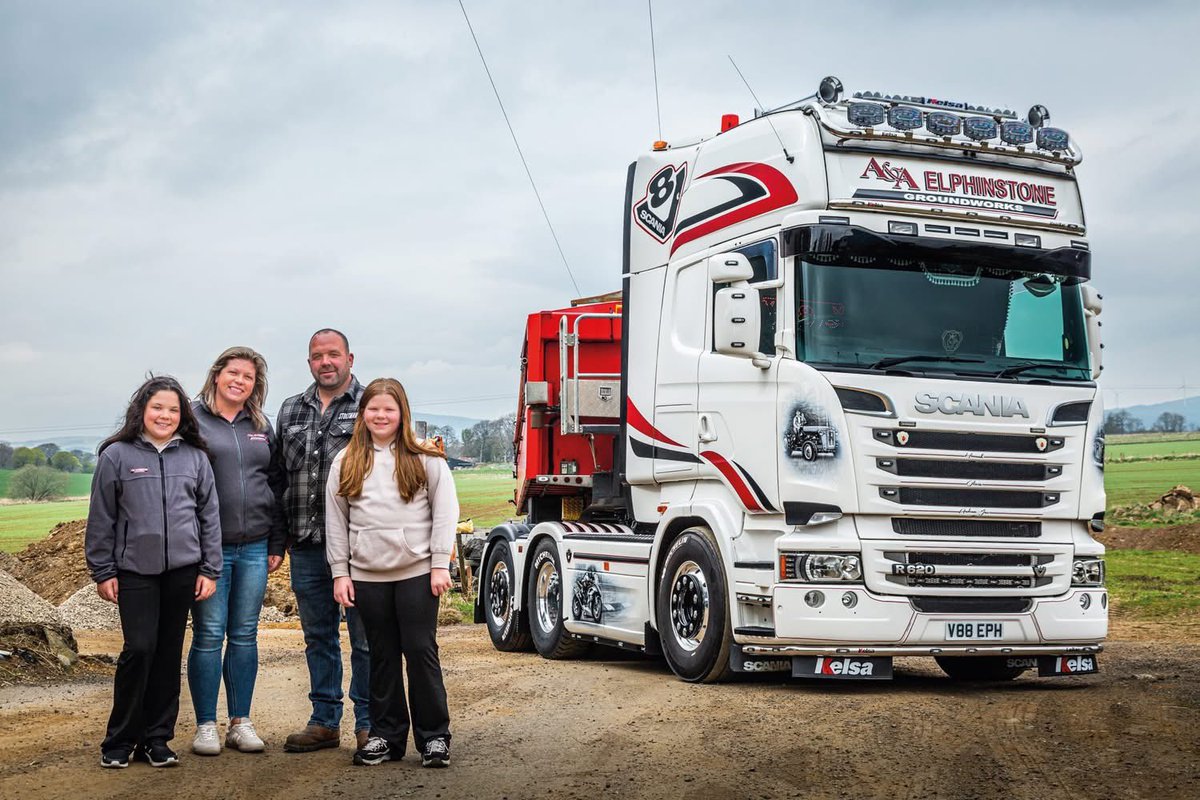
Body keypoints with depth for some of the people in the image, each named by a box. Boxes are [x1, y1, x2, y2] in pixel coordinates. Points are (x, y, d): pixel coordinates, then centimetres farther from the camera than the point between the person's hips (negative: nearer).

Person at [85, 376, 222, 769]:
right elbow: (101, 518, 2)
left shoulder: (195, 457, 7)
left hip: (182, 570, 3)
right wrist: (102, 571, 0)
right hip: (134, 571, -2)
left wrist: (210, 570, 5)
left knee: (169, 654, 7)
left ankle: (156, 738, 17)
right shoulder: (117, 455, -1)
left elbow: (210, 515, 9)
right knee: (139, 649, -8)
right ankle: (119, 740, 7)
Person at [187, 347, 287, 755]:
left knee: (245, 635, 8)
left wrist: (277, 543, 11)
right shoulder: (192, 419, -1)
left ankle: (240, 722, 16)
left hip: (254, 548, 4)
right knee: (209, 635, -1)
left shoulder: (262, 427, 14)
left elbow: (277, 485, 17)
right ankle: (205, 726, 8)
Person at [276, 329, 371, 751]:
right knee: (318, 636, 12)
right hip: (306, 545, 5)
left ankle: (368, 723, 11)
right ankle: (324, 721, 22)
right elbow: (278, 473, 18)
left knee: (365, 636, 1)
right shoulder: (291, 411, 15)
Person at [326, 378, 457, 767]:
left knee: (421, 651, -1)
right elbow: (336, 521, 9)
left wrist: (440, 564, -6)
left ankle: (434, 736, 8)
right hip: (367, 575, 3)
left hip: (417, 572, -3)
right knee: (382, 656, 10)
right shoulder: (346, 463, 7)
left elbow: (444, 512, -1)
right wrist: (340, 572, 5)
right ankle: (386, 735, 18)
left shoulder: (426, 459, 0)